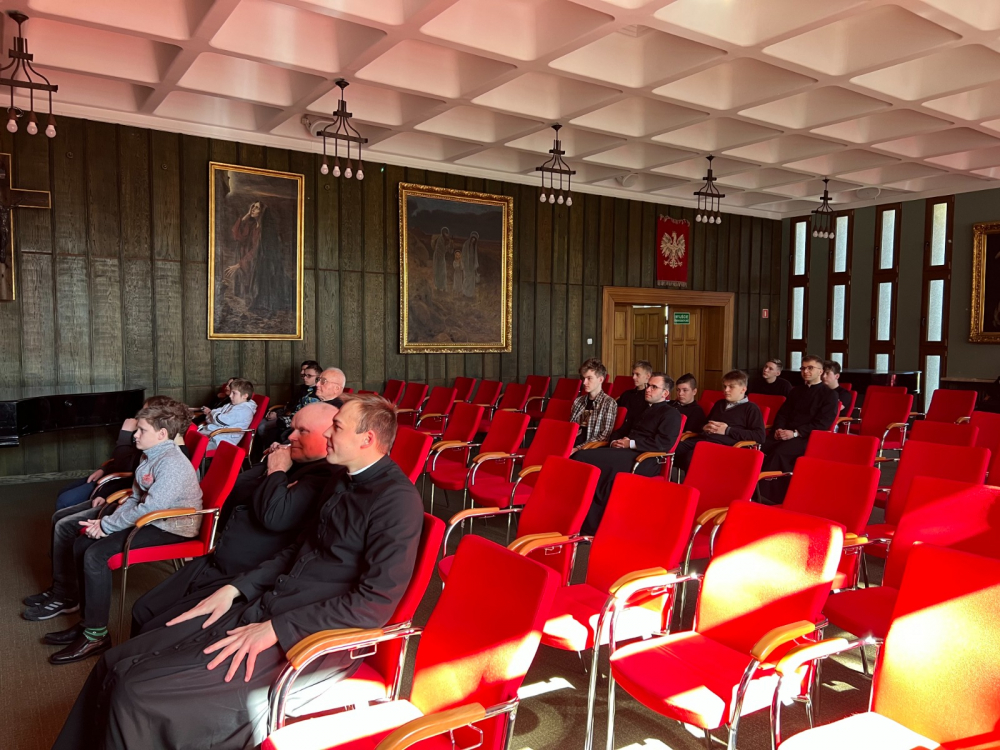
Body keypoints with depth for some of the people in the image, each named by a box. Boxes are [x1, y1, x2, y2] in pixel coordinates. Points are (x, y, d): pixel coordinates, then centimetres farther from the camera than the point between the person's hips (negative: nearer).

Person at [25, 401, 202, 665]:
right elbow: (135, 498, 15)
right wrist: (107, 520, -2)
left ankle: (96, 635, -11)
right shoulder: (151, 456, 12)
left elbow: (150, 508, -29)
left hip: (170, 527, -10)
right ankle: (88, 622, 9)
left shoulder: (172, 463, -22)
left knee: (96, 554, -22)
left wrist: (107, 526, -17)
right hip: (150, 518, 10)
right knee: (81, 545, 2)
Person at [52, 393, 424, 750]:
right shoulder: (343, 479, 12)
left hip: (306, 636, -9)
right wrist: (235, 589, 9)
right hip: (260, 607, 9)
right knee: (116, 664, 1)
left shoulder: (397, 499, -17)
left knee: (137, 692, -16)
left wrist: (275, 630, -20)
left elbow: (376, 601, -21)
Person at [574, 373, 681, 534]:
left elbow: (664, 443, -10)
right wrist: (615, 441, 6)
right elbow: (621, 430, 30)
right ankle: (583, 519, -21)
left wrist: (631, 444, -10)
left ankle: (596, 523, -21)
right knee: (582, 456, -18)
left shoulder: (671, 414, 6)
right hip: (625, 451, 7)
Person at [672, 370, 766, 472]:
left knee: (691, 457, -39)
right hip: (701, 439, 7)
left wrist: (728, 430, -6)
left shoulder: (750, 408, 12)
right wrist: (705, 427, 16)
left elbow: (760, 436, -2)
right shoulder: (719, 404, 33)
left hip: (723, 445, -7)